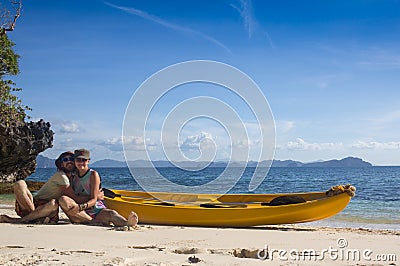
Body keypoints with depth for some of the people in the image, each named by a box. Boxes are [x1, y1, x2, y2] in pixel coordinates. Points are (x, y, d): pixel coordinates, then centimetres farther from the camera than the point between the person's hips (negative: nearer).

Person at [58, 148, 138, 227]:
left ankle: (127, 223, -70)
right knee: (62, 199, -26)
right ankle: (93, 221, -34)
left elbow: (93, 200, -8)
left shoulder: (93, 174, 2)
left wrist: (81, 207, -26)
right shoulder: (73, 176, 15)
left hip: (96, 210, -3)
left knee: (111, 213, -35)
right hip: (79, 213, 3)